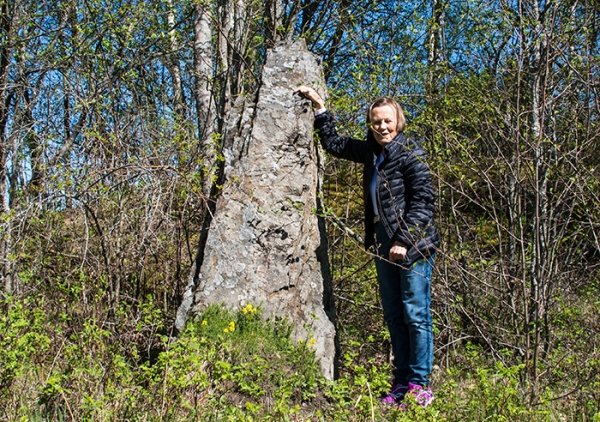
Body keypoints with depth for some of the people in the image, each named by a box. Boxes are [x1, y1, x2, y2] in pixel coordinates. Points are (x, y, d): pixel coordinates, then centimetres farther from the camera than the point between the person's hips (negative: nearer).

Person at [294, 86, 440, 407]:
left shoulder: (410, 152, -8)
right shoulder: (371, 152, 12)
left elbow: (423, 199, -13)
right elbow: (333, 144, 25)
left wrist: (405, 241, -17)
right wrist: (319, 106, 22)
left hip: (413, 244, -7)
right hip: (383, 242, 7)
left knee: (415, 314, -3)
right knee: (393, 315, 10)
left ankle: (419, 384, 7)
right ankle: (400, 382, 19)